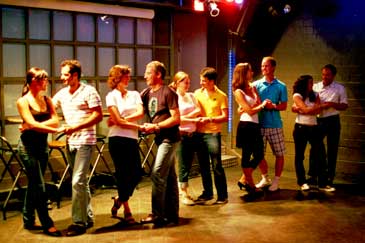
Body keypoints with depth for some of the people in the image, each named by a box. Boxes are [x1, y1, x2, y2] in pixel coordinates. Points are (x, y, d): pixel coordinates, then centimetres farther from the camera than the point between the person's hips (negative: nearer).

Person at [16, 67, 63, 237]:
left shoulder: (46, 100, 7)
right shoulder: (23, 101, -9)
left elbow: (55, 120, -7)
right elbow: (32, 124, -21)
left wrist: (32, 125, -19)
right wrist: (55, 130, -28)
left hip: (42, 145, 6)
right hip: (28, 146, -6)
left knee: (34, 184, 13)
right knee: (39, 186, -5)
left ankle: (28, 220, 24)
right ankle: (47, 224, 2)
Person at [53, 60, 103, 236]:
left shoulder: (89, 91, -8)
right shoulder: (62, 94, 11)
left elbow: (98, 116, -13)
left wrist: (76, 127, -21)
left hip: (84, 141, -7)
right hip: (70, 142, 7)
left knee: (77, 181, -12)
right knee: (81, 181, 14)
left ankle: (79, 222, -4)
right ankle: (88, 217, 24)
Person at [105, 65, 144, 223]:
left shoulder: (134, 94, 13)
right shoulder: (111, 96, 0)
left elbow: (140, 113, -4)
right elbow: (118, 121, -9)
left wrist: (123, 119, -14)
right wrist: (139, 127, -8)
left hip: (132, 139, 5)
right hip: (118, 139, -5)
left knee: (136, 174, 5)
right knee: (123, 174, 1)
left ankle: (119, 199, 31)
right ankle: (127, 211, 16)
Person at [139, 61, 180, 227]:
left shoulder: (168, 92, -11)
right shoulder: (147, 93, 11)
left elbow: (176, 118, -15)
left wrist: (155, 126, -19)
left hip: (169, 138, -8)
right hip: (160, 138, 8)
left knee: (157, 174, -12)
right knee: (169, 177, 11)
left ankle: (157, 214, -7)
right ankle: (172, 214, 17)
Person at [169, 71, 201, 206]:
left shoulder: (191, 96, 13)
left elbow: (198, 110, 1)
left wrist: (185, 116, -13)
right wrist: (193, 119, -10)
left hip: (192, 134, 6)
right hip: (181, 135, -6)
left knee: (188, 164, 9)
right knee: (183, 165, -1)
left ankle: (183, 190, 20)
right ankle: (184, 194, 7)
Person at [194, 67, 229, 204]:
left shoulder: (221, 96, -4)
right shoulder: (197, 93, 8)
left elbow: (225, 117, -6)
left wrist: (210, 119, -18)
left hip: (213, 133, -4)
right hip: (199, 133, 4)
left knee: (217, 166, -4)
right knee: (203, 166, 11)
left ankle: (222, 196, 6)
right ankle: (207, 193, 24)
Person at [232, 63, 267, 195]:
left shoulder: (253, 87, 13)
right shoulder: (239, 92, -8)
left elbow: (259, 103, 4)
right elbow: (250, 111, -11)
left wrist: (246, 108, -12)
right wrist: (263, 105, 3)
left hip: (255, 125, 8)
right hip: (246, 126, -8)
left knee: (259, 155, 9)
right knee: (246, 156, 2)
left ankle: (243, 180, 21)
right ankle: (251, 185, 11)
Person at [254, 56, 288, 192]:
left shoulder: (281, 86, 3)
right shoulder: (256, 84, 5)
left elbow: (284, 106, 1)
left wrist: (273, 106, -18)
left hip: (275, 125, -1)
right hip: (259, 124, 1)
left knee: (279, 154, 3)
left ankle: (276, 181, 19)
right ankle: (265, 178, 28)